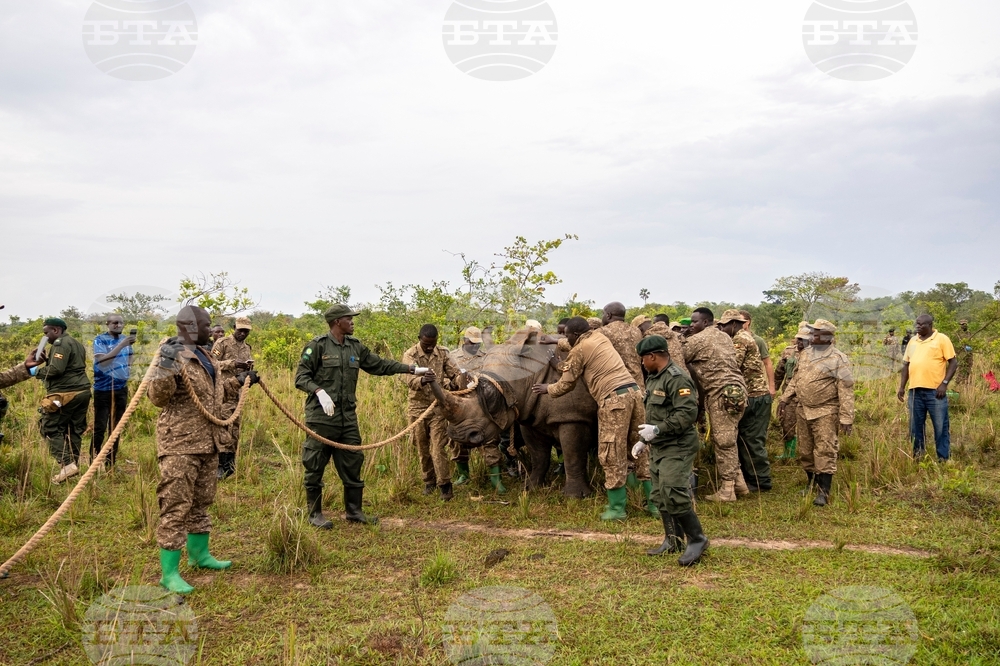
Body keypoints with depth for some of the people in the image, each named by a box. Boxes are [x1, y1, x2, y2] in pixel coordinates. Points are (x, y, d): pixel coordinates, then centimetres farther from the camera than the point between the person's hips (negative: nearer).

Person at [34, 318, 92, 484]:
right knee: (74, 429, 12)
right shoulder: (76, 343, 21)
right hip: (82, 391, 10)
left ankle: (67, 464, -13)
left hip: (66, 394, -10)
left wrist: (37, 371, -5)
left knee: (50, 428, -3)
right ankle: (73, 464, 14)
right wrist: (46, 359, 16)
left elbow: (56, 369, -20)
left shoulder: (61, 344, -10)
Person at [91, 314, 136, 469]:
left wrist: (129, 367, 8)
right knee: (100, 428, -7)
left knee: (116, 428, 9)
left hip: (121, 389, 6)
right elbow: (102, 362, -23)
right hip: (103, 390, -6)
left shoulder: (125, 339, 9)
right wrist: (121, 345, -28)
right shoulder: (100, 340, -8)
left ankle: (110, 463, 17)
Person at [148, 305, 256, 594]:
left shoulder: (204, 356, 16)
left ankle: (199, 554, 35)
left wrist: (238, 382, 28)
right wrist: (164, 369, -34)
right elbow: (157, 398, -21)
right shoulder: (173, 356, -14)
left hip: (208, 442, 9)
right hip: (180, 443, -9)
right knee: (176, 506, -6)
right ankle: (169, 573, 1)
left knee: (201, 502, 20)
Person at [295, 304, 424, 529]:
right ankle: (315, 514, 15)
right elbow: (301, 377, -8)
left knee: (352, 464, 10)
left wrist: (413, 369, 11)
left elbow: (380, 365, 15)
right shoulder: (317, 345, -7)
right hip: (321, 417, -6)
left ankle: (354, 511, 21)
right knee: (315, 466, 2)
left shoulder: (355, 347, 11)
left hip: (348, 417, 6)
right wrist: (320, 391, -26)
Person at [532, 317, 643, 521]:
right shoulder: (600, 338, 21)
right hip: (634, 391, 8)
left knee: (612, 455, 0)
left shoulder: (579, 350, 2)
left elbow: (566, 384, 10)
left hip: (614, 399, -8)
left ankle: (617, 508, 4)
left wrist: (548, 389, 28)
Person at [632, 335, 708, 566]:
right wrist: (643, 440, 21)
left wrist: (658, 430, -26)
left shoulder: (677, 380, -17)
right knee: (660, 495, 11)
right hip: (658, 448, 10)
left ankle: (697, 539, -2)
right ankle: (673, 540, 22)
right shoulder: (653, 379, 16)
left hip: (677, 448, -10)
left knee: (673, 494, -16)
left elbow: (688, 414, -26)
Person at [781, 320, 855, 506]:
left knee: (825, 451, -6)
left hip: (825, 412, -7)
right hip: (804, 410, 7)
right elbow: (796, 379, 20)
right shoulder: (805, 353, 10)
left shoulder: (838, 359, -11)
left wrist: (846, 418, -18)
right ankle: (811, 483, 31)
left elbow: (846, 391, -14)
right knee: (805, 451, 14)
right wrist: (785, 398, 13)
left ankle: (823, 492, 0)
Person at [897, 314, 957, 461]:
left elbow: (953, 362, -4)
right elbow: (906, 365, 17)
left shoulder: (942, 339, -2)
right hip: (915, 391, 5)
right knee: (915, 426, 10)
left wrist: (944, 383, -13)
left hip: (935, 391, -5)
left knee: (941, 427, 1)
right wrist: (902, 387, 11)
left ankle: (943, 458, 8)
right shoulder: (913, 341, 14)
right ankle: (917, 457, 20)